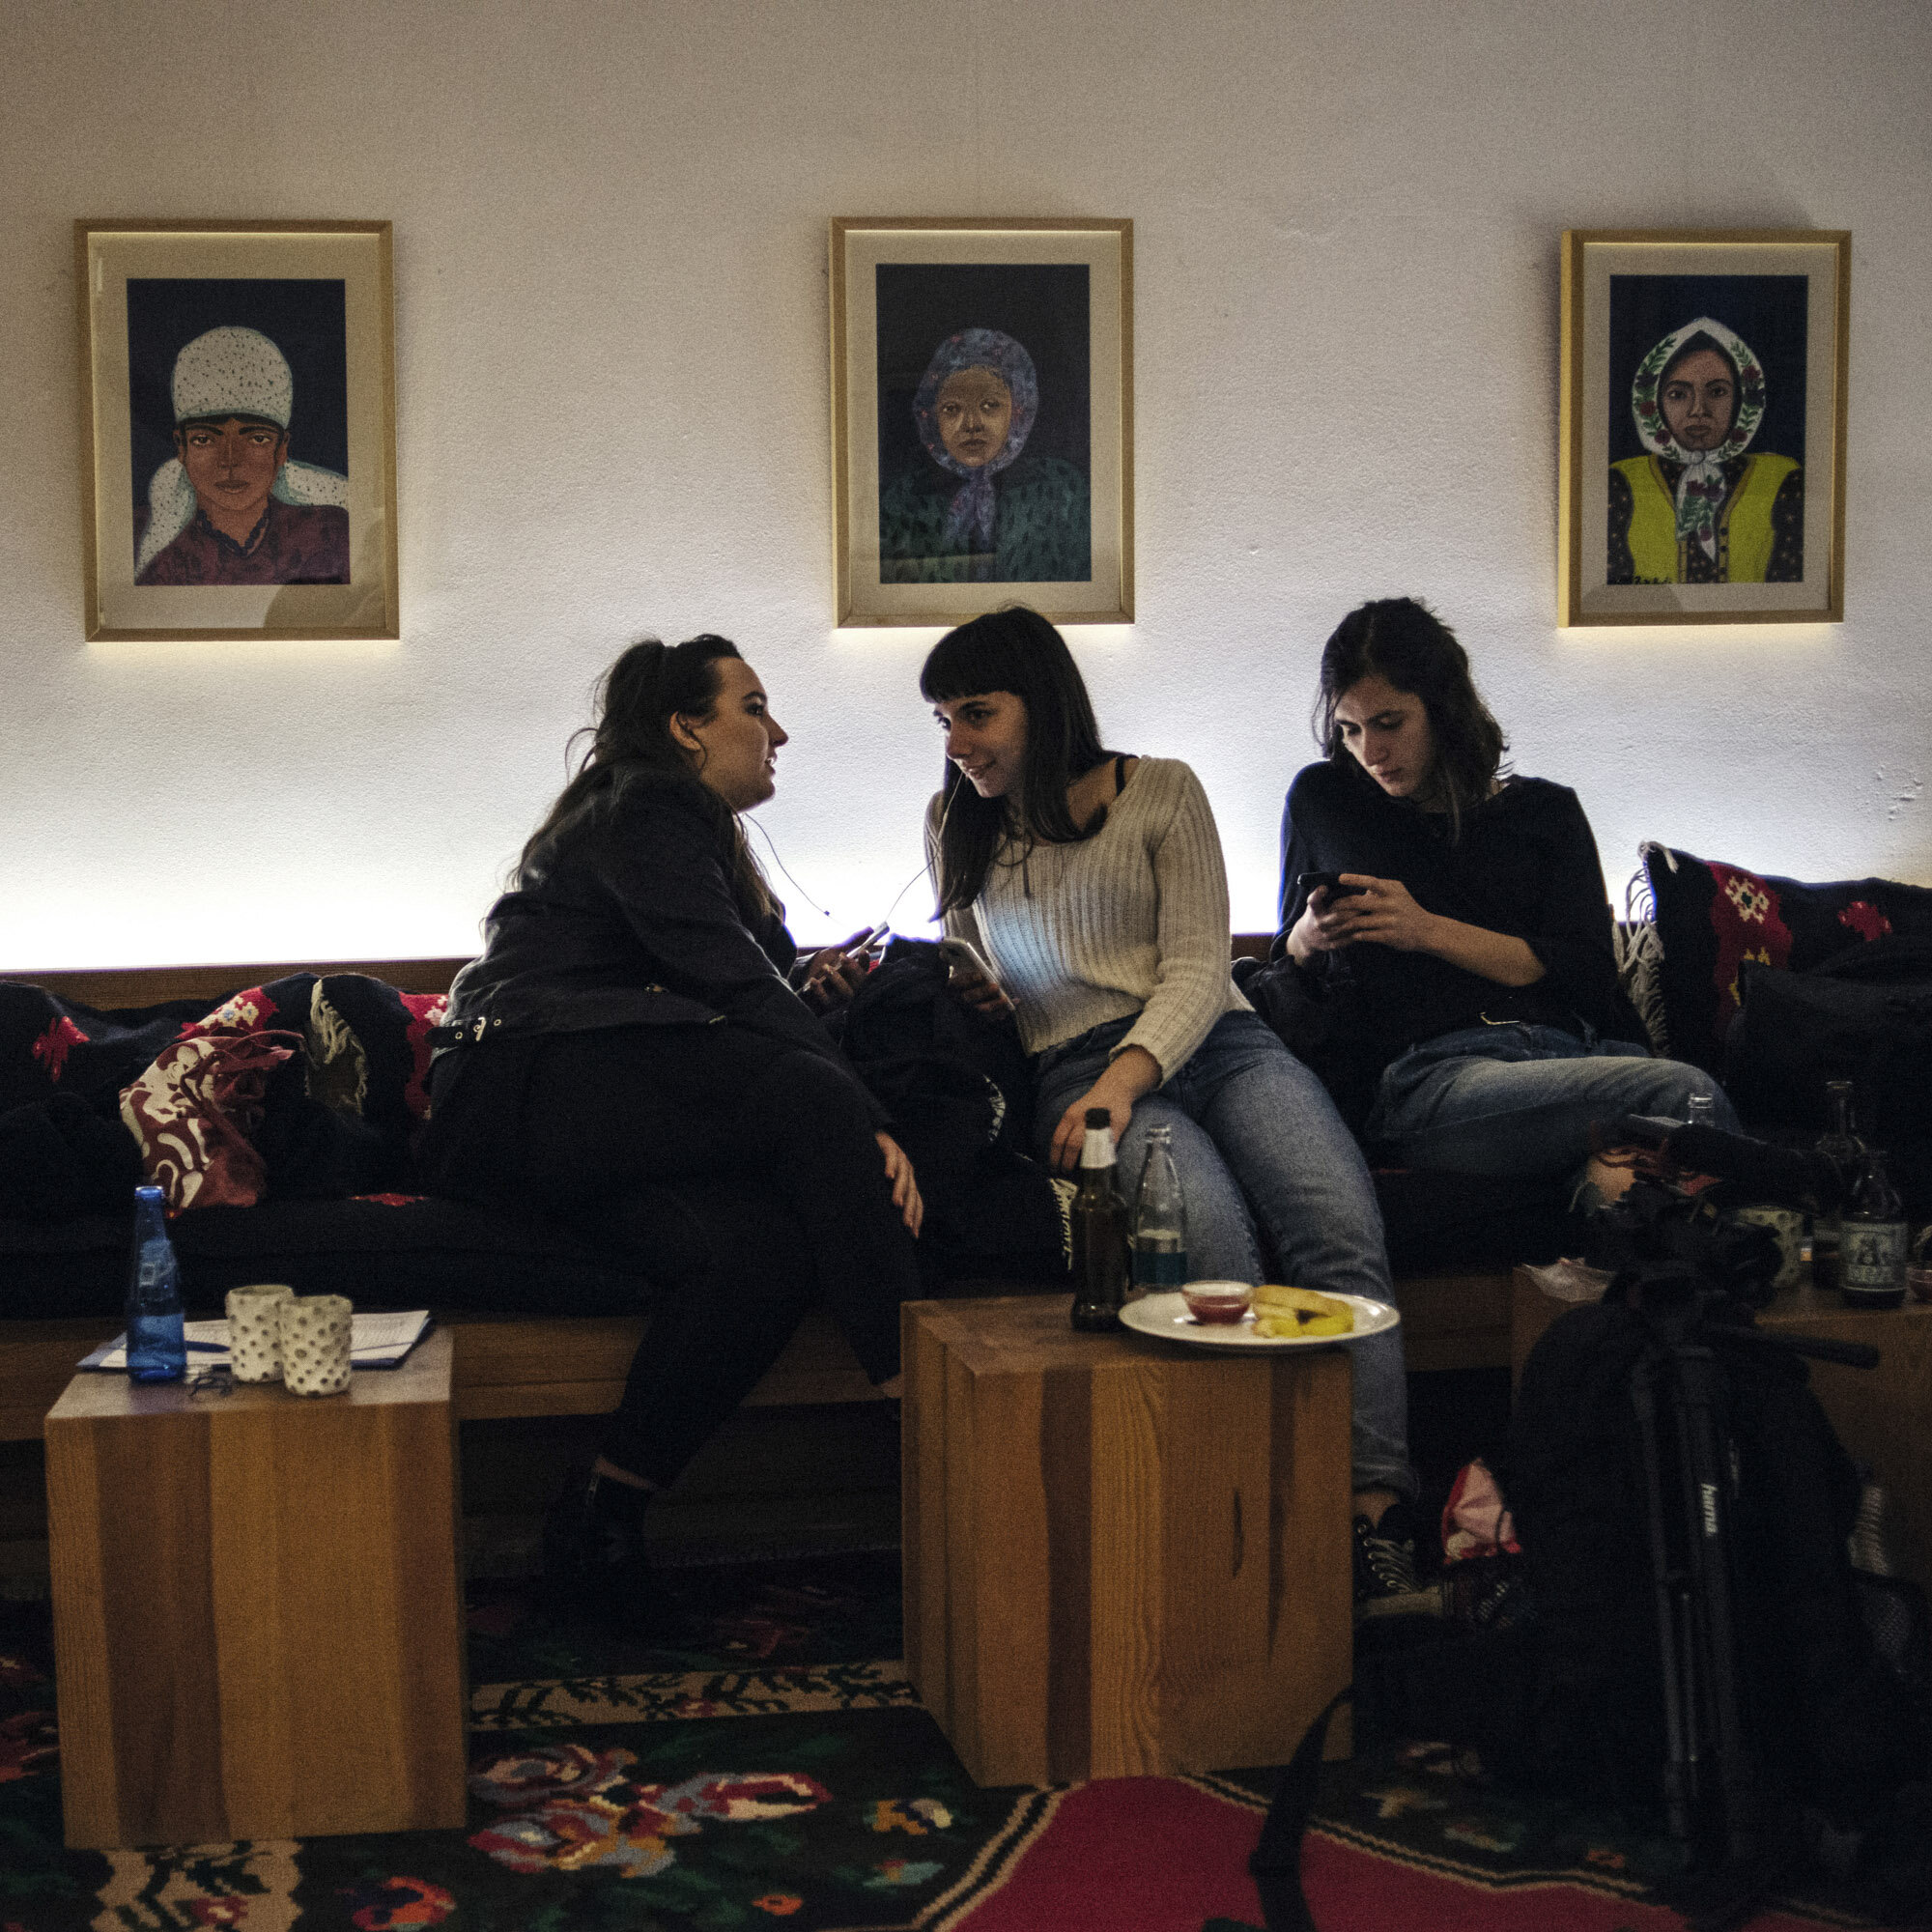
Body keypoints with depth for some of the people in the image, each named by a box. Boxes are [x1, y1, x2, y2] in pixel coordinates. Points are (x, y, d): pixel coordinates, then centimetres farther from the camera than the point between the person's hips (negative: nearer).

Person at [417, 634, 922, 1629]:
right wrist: (865, 1125, -19)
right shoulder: (646, 815, -2)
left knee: (769, 1241, -22)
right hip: (521, 1090, -9)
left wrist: (806, 974, 9)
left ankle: (603, 1513, -21)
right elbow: (738, 989, -13)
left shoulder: (697, 831, 30)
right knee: (813, 1100, -29)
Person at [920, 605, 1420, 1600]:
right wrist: (959, 992, 8)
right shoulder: (957, 823, 22)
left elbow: (1197, 966, 1)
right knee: (1213, 1236, -35)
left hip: (1211, 1038, 0)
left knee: (1340, 1230, -30)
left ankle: (1374, 1513, -35)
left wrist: (1127, 1073, -16)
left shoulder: (1161, 791, 11)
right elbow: (967, 974, 34)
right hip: (1077, 1064, 0)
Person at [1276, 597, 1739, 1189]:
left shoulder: (1544, 811, 22)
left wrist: (1427, 931, -2)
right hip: (1430, 1072, -2)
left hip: (1574, 1047, 2)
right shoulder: (1321, 801, 23)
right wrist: (1310, 935, 3)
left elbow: (1583, 972, 8)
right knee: (1686, 1096, -33)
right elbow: (1287, 957, 28)